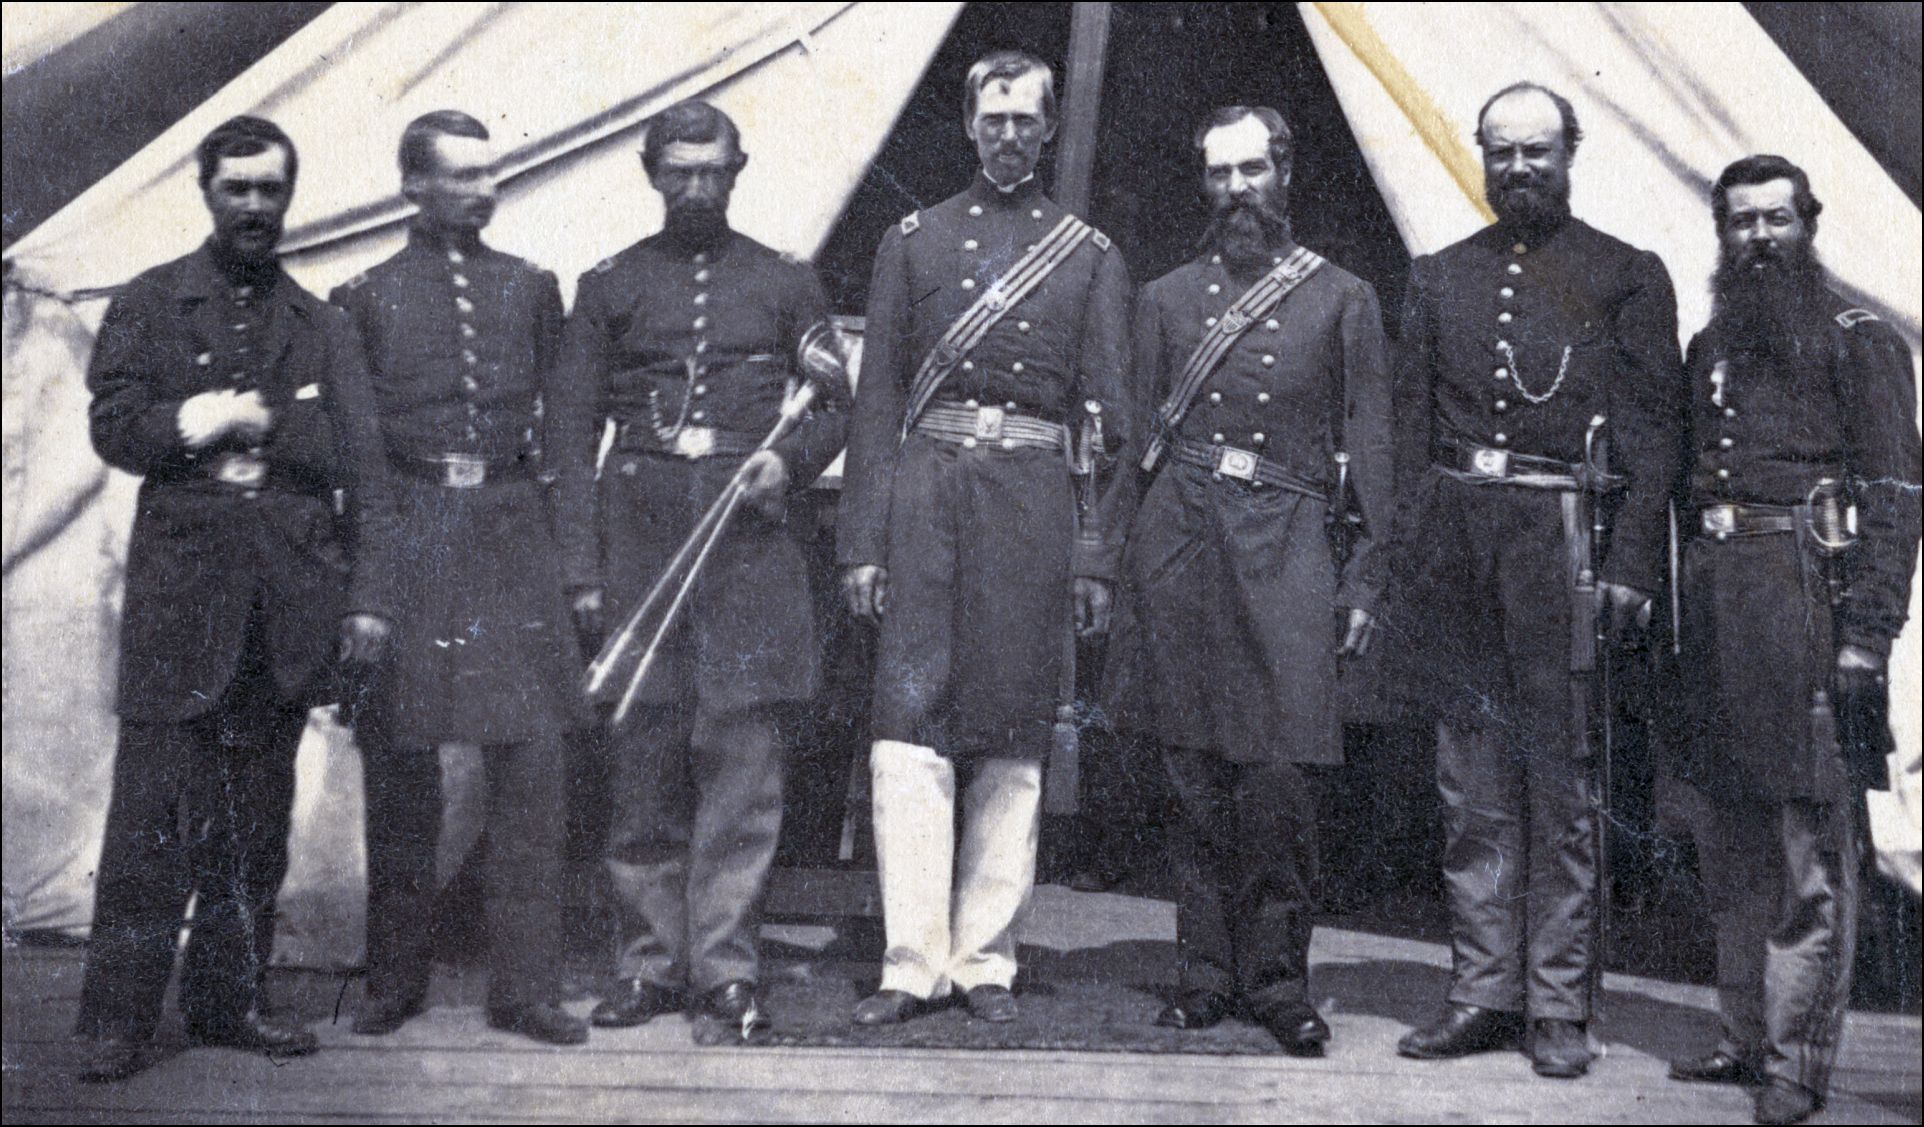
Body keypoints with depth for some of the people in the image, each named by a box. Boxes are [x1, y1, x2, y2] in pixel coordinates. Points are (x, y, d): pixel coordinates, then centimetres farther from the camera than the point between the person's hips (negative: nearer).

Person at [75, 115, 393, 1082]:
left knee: (257, 812, 6)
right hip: (181, 581, -2)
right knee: (156, 805, -7)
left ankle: (228, 999, 15)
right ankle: (117, 1019, 0)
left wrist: (365, 594, 0)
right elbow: (113, 427, 4)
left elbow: (358, 467, 9)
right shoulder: (149, 305, 13)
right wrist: (195, 424, -12)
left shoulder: (321, 327, 17)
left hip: (290, 589, 3)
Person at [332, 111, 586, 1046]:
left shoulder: (531, 289, 13)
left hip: (513, 537, 1)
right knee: (400, 764, 3)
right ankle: (396, 980, 18)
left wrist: (570, 551, 7)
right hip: (405, 540, -1)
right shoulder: (366, 299, 6)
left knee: (533, 757, -3)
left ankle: (524, 984, 5)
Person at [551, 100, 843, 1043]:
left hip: (748, 533, 0)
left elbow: (836, 404, 16)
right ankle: (652, 960, 12)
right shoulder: (610, 287, 11)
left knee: (741, 752, -4)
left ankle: (726, 964, 4)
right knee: (643, 757, 2)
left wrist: (788, 460, -6)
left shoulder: (785, 283, 13)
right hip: (639, 533, 0)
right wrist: (581, 568, 0)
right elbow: (576, 433, 7)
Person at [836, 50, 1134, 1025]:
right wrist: (862, 539, 0)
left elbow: (1108, 414, 8)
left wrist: (1098, 554, 1)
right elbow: (876, 396, 8)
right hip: (926, 488, 0)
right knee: (910, 723, -7)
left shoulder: (1090, 253, 12)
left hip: (1035, 497, 0)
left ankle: (985, 959, 12)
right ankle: (912, 961, -2)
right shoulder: (914, 241, 12)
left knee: (1014, 737, 2)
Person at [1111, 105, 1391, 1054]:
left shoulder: (1343, 298, 11)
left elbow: (1369, 451, 9)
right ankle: (1205, 975, 12)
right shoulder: (1166, 298, 16)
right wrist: (1122, 562, 8)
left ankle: (1277, 979, 4)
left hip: (1286, 535, -2)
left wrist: (1361, 580, 2)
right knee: (1194, 766, 3)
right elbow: (1132, 440, 15)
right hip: (1178, 532, 2)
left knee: (1277, 769, -9)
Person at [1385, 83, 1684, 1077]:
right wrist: (1407, 562, 6)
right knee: (1473, 785, 7)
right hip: (1455, 538, 3)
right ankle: (1483, 992, 14)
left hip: (1561, 540, -3)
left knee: (1561, 781, -1)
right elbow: (1411, 427, 14)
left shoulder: (1627, 277, 7)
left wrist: (1629, 569, -8)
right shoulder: (1438, 277, 16)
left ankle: (1559, 1006, 8)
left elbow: (1652, 436, 1)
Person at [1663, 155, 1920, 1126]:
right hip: (1713, 599, 6)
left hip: (1804, 597, -6)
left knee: (1811, 845, -5)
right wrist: (1679, 610, 15)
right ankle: (1747, 1036, 20)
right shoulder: (1708, 348, 19)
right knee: (1731, 844, 11)